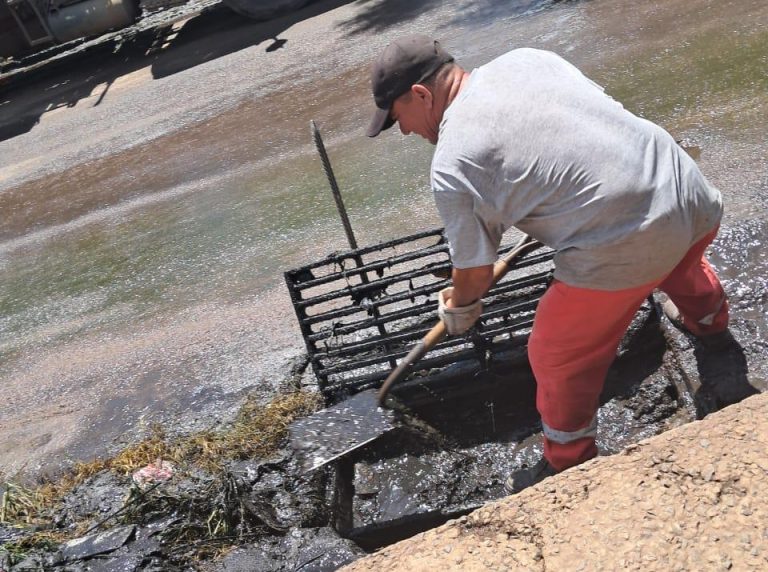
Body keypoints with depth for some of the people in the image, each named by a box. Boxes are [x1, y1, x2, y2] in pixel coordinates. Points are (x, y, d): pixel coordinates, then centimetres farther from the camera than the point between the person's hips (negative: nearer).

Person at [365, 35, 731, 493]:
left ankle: (569, 467, 35)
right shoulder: (526, 57, 8)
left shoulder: (451, 166, -10)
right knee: (677, 259, 42)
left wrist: (459, 309, 22)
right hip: (696, 197, 8)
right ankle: (708, 319, 71)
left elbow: (476, 270, 0)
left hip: (623, 250, -8)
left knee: (558, 355, 14)